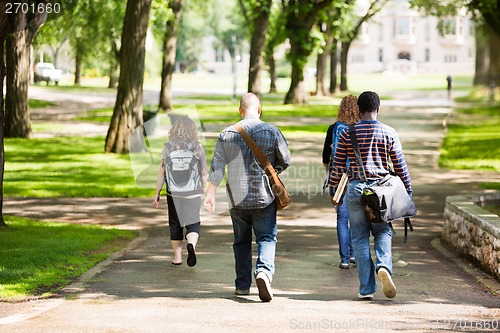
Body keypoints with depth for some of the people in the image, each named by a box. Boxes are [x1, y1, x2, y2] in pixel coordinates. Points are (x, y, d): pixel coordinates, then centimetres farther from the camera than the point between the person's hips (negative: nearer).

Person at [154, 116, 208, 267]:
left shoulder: (167, 147, -4)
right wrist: (204, 187, 19)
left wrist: (157, 193, 6)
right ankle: (192, 244, -23)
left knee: (175, 225, 15)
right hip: (193, 193, -1)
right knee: (193, 223, 6)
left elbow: (161, 172, -2)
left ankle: (177, 257, 19)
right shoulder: (197, 147, -4)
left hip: (173, 194, 1)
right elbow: (204, 172, 1)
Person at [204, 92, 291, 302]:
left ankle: (242, 285, 18)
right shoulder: (272, 132, -4)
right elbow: (285, 161, 4)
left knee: (241, 241, 14)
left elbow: (217, 167, -1)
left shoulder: (227, 134, 0)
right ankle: (264, 271, -25)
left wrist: (210, 194, 3)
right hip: (264, 197, -2)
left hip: (237, 198, 2)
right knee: (267, 238, 1)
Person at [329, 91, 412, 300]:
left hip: (356, 188, 0)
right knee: (383, 232, 15)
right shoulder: (389, 133, 0)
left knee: (360, 238, 6)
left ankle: (366, 288, 3)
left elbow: (338, 165, 3)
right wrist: (408, 192, 12)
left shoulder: (348, 133, 0)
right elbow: (400, 165, 3)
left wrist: (333, 190, 15)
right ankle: (383, 265, -15)